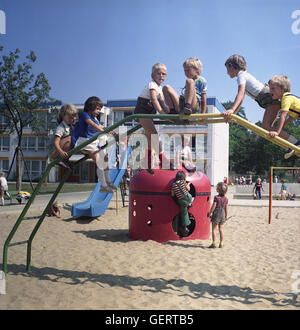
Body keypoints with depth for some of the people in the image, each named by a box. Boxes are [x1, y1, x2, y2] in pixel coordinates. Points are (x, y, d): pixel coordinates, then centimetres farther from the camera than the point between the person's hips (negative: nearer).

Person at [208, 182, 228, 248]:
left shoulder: (216, 197, -14)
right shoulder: (226, 198, 2)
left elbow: (213, 206, -14)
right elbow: (226, 208, 8)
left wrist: (209, 213, -5)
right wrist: (226, 215, 19)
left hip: (216, 213, -5)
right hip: (222, 214, 5)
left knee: (214, 229, 3)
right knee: (221, 229, 12)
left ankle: (214, 243, -1)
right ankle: (221, 243, 14)